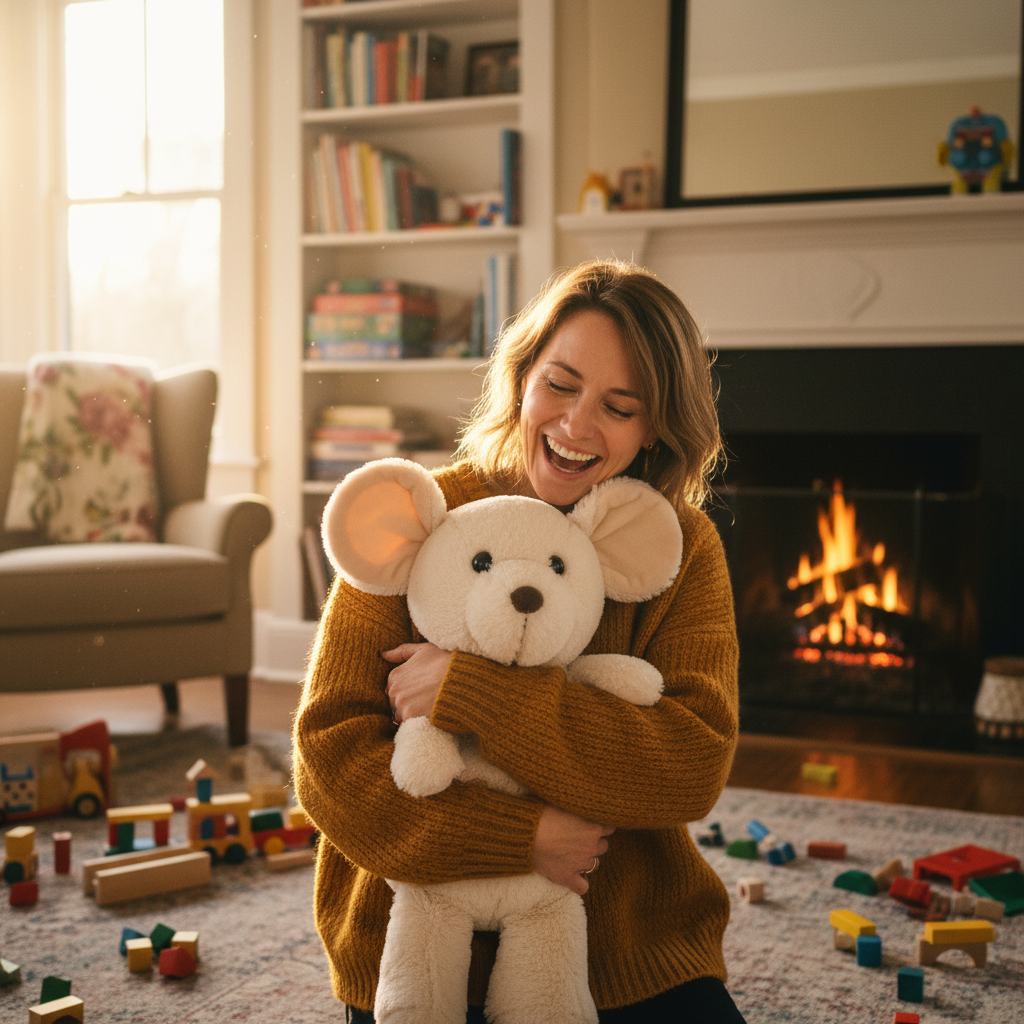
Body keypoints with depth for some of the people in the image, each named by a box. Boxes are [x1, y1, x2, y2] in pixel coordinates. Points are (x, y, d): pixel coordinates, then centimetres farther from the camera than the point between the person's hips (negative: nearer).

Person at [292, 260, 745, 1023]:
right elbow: (330, 753, -10)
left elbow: (694, 764, -16)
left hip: (628, 947, 1)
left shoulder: (683, 549, -3)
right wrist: (520, 840, -20)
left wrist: (470, 690, -22)